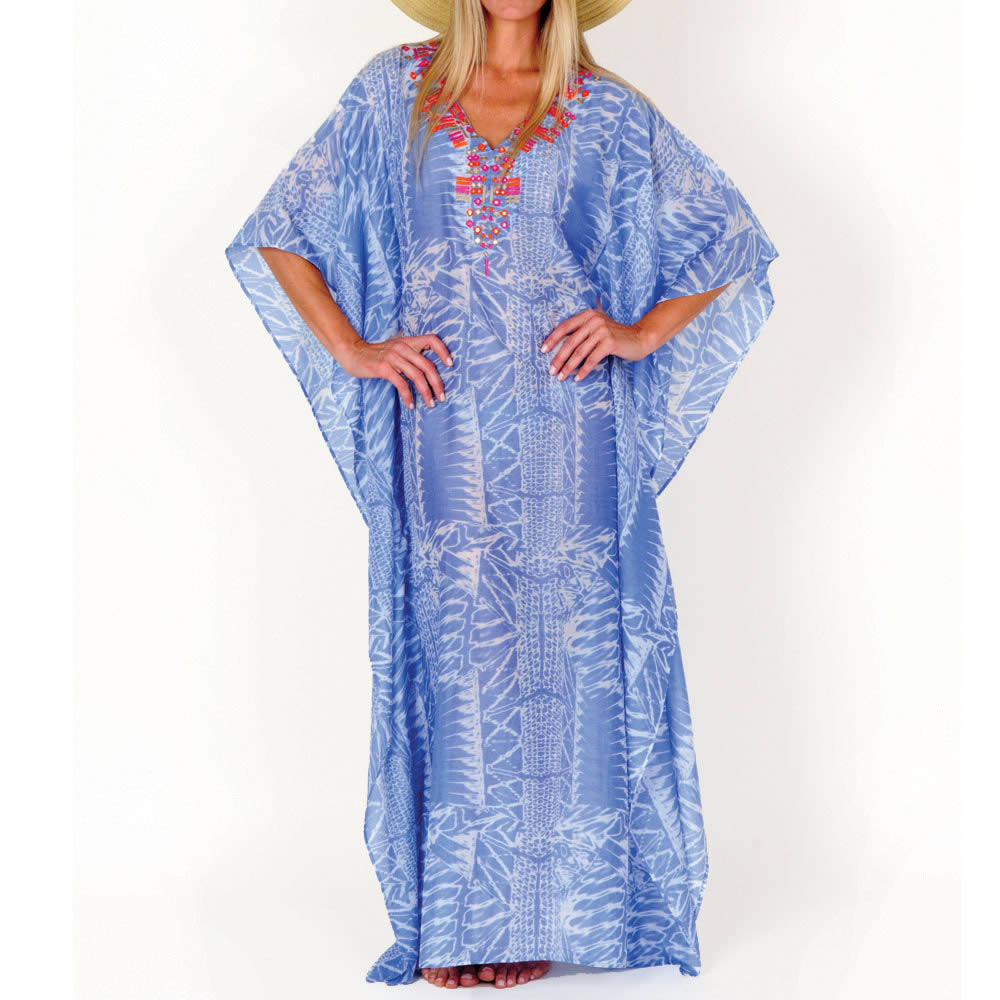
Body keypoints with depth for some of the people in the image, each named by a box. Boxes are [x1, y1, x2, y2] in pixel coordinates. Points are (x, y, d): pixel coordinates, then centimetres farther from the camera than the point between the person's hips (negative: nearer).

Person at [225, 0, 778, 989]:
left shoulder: (607, 111, 7)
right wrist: (353, 350, 1)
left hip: (568, 432, 0)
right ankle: (453, 922, 11)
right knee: (451, 654, 1)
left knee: (564, 655, 1)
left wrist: (640, 330, 0)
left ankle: (544, 908, 13)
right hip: (446, 433, 0)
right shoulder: (394, 89, 8)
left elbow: (732, 240, 12)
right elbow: (277, 232, 11)